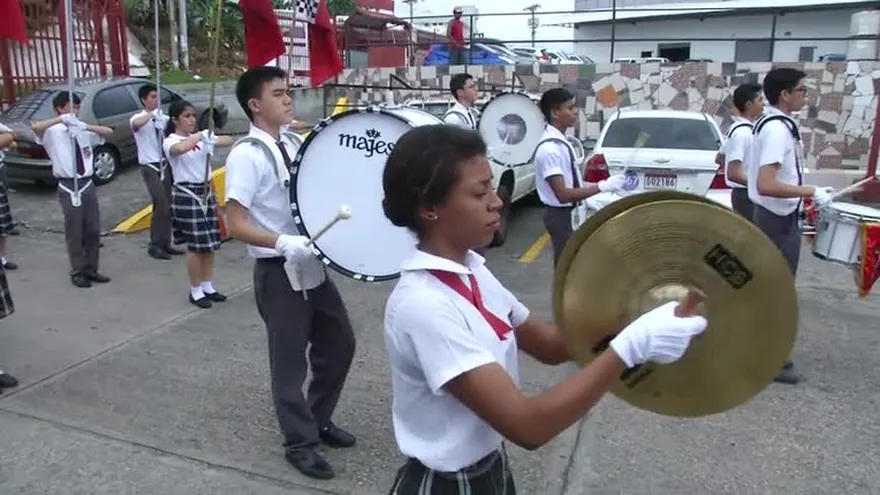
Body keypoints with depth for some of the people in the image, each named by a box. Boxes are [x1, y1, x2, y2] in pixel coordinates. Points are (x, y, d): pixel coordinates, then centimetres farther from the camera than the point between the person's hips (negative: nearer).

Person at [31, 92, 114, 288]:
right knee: (75, 233, 4)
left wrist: (87, 127, -15)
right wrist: (62, 119, -30)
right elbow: (35, 127, -24)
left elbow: (109, 132, 0)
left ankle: (91, 269, 23)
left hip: (87, 184, 5)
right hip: (68, 187, -5)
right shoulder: (52, 131, -5)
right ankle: (78, 273, 16)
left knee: (93, 230, 10)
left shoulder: (83, 129, 9)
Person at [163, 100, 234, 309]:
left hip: (206, 191, 6)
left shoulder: (201, 137, 9)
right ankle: (196, 291, 11)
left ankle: (208, 287, 23)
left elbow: (228, 141, 1)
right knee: (196, 245, -2)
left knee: (210, 243, 11)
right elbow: (180, 149, -34)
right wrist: (199, 136, -24)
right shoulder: (170, 142, -9)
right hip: (187, 195, -6)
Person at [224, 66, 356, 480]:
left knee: (339, 343, 17)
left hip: (312, 265, 8)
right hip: (278, 272, -8)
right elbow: (236, 225, -19)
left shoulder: (291, 144, 8)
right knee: (290, 359, 6)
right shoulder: (246, 156, -15)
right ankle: (300, 443, 26)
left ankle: (319, 419, 37)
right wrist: (284, 243, -32)